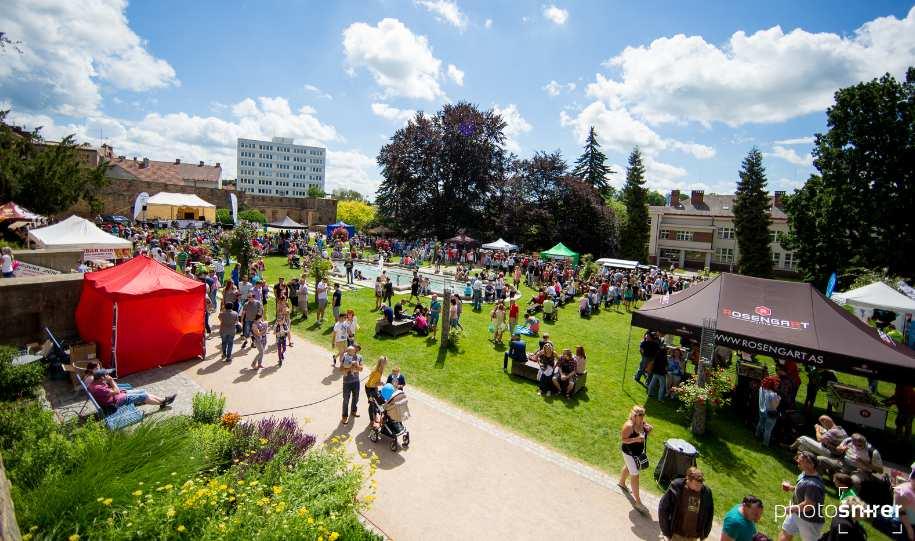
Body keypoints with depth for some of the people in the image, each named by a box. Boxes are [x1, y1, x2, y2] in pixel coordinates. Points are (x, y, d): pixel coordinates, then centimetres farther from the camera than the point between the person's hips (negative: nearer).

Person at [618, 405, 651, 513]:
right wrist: (636, 439, -37)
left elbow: (643, 435, 6)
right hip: (629, 453, -8)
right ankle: (638, 502, 11)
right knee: (635, 475, 0)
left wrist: (648, 430, -15)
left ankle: (621, 483, 56)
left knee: (628, 467, 30)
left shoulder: (642, 423, -10)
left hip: (639, 451, 8)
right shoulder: (629, 426, -31)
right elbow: (623, 440, -26)